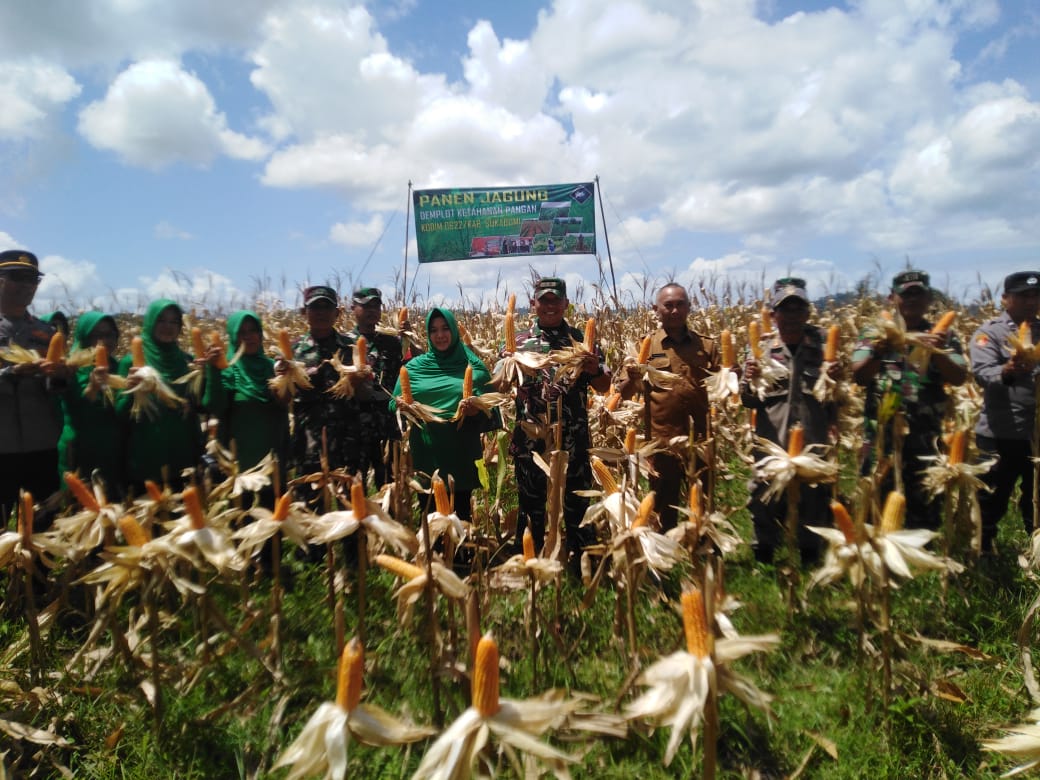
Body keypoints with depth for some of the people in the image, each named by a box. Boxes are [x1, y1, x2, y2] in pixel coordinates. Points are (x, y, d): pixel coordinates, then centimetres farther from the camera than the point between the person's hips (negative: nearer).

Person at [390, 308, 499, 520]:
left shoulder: (473, 366, 1)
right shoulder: (414, 367, 5)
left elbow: (491, 408, 1)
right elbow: (394, 406, 8)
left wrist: (477, 411, -20)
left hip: (462, 455, -1)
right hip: (426, 455, 1)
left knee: (462, 514, 9)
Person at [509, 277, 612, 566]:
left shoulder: (581, 340, 5)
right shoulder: (520, 341, 5)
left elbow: (604, 387, 5)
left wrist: (595, 370, -17)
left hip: (573, 441, 0)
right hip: (529, 440, 0)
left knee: (577, 503, 9)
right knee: (531, 504, 13)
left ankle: (582, 563, 26)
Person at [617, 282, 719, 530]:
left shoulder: (707, 346, 6)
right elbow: (624, 393, -2)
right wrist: (632, 379, -24)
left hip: (700, 442, 1)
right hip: (661, 443, -1)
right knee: (664, 510, 12)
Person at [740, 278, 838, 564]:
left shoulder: (823, 345, 6)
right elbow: (749, 401, 2)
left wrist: (836, 380, -10)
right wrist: (750, 381, -19)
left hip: (814, 442, 1)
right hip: (772, 442, -1)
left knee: (815, 498, 11)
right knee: (766, 498, 7)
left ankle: (811, 557, 30)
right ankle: (763, 556, 26)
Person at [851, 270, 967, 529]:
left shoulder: (942, 336, 8)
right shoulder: (874, 333, 4)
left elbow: (959, 378, -4)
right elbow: (859, 376, -9)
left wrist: (936, 353, -22)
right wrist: (879, 353, -28)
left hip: (928, 437, 2)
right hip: (882, 435, -1)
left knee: (925, 509, 9)